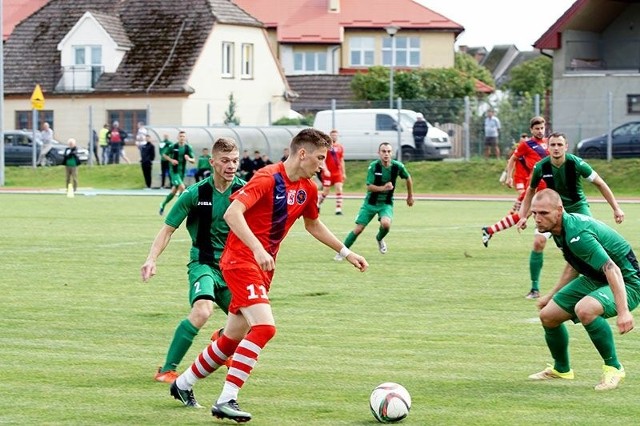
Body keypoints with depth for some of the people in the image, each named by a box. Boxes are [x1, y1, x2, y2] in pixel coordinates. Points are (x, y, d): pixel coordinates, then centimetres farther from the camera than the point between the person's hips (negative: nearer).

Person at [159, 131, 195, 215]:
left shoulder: (188, 148, -1)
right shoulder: (173, 147, -9)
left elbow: (193, 161, 0)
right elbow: (164, 154, 4)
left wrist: (189, 159, -22)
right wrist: (171, 160, -12)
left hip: (182, 172, 4)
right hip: (173, 171, -4)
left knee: (174, 191, 13)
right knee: (182, 187, -21)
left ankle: (163, 205, 33)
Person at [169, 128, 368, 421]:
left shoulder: (308, 189, 7)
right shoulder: (268, 179, -18)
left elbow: (313, 225, 26)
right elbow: (232, 214, -29)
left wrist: (346, 252, 26)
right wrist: (257, 249, -39)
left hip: (263, 266, 9)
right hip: (241, 261, -9)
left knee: (233, 338, 13)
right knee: (264, 327, -23)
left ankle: (183, 384, 33)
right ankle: (226, 401, -19)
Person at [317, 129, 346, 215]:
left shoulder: (340, 147, 9)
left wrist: (344, 173, 14)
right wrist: (325, 170, -23)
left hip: (338, 172, 4)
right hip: (328, 172, -4)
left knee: (339, 189, -8)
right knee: (326, 191, 0)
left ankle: (338, 209, -8)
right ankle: (318, 205, 24)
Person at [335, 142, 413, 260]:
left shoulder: (398, 166, -11)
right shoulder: (373, 166, -15)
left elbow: (408, 178, 9)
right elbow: (369, 187, -18)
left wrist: (410, 196, 17)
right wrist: (383, 188, -35)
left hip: (386, 203, 0)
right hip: (370, 202, 0)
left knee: (386, 223, -29)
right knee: (358, 229, -4)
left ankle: (379, 239, 6)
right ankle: (341, 252, 15)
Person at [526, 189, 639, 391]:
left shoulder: (577, 234, -31)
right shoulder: (560, 229, -1)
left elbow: (613, 270, -39)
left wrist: (623, 311, -48)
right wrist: (552, 295, 24)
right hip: (594, 279, 10)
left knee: (584, 309, -37)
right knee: (548, 315, 6)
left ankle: (613, 368, -18)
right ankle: (561, 369, 31)